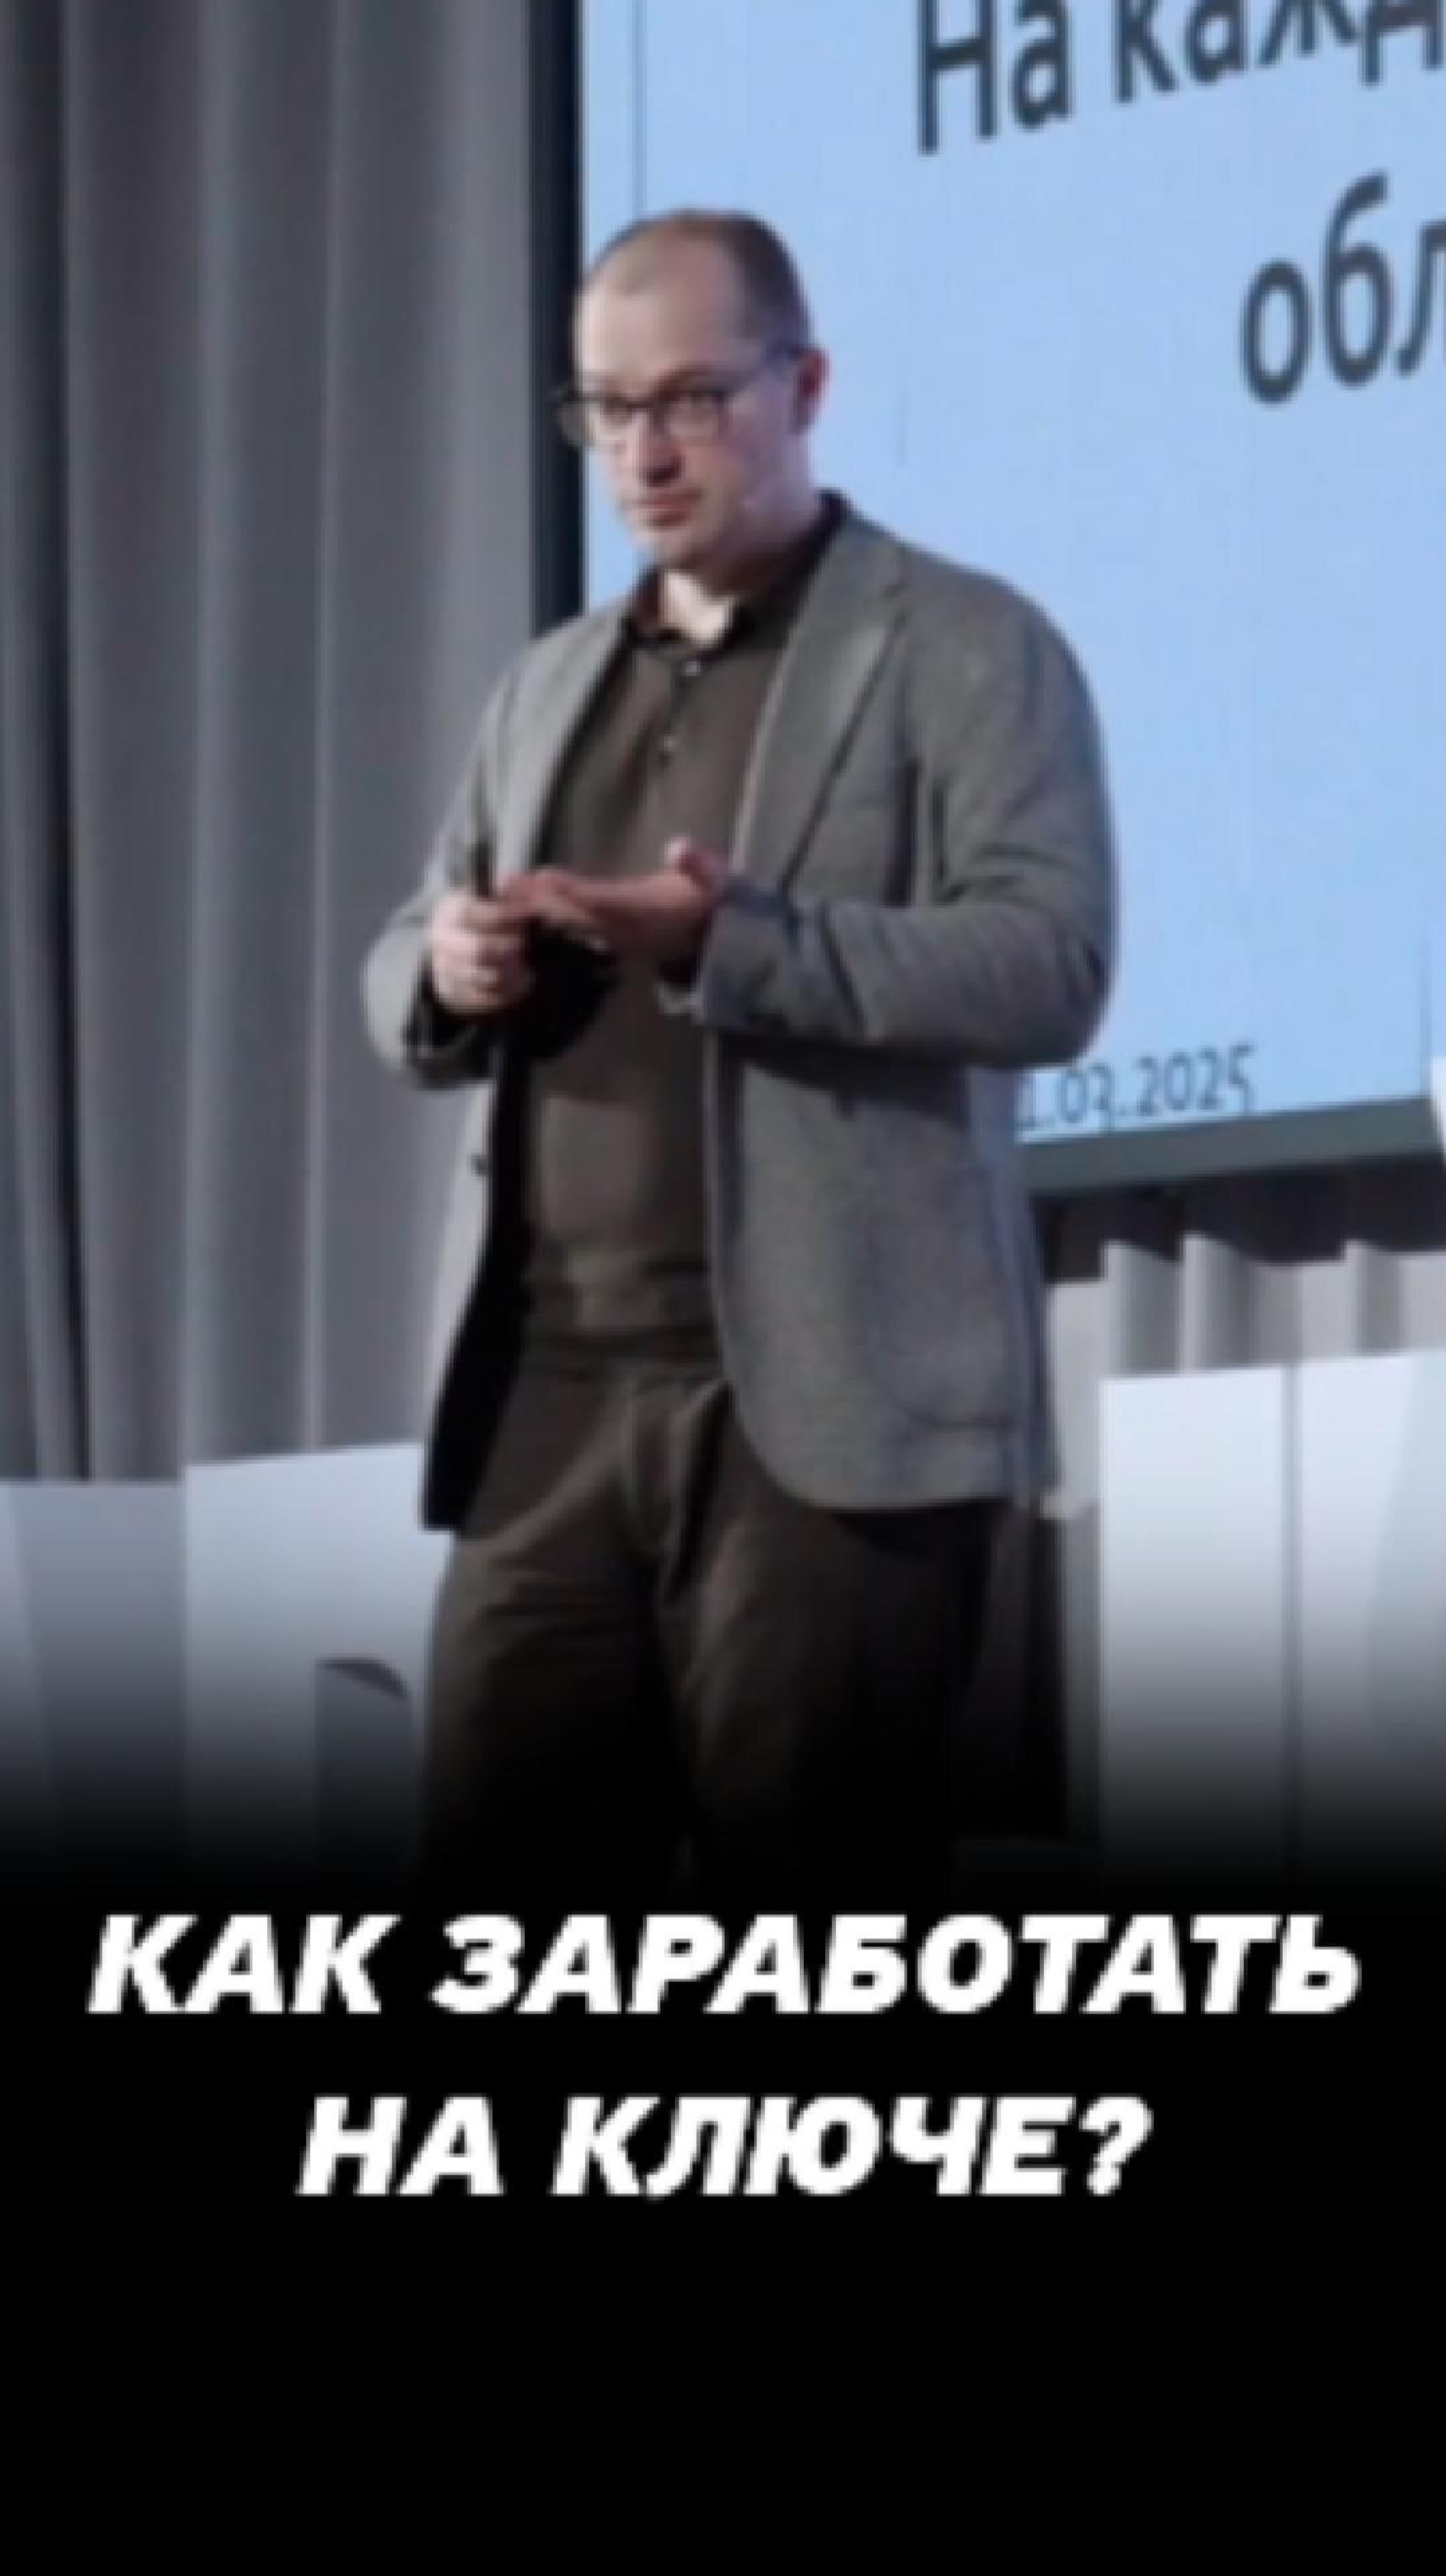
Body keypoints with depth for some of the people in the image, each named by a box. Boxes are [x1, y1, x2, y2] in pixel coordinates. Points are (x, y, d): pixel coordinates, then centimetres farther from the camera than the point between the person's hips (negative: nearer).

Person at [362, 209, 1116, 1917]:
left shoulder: (965, 650, 2)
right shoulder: (549, 684, 22)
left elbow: (1049, 967, -11)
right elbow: (411, 988, 23)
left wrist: (734, 944, -24)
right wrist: (447, 972, -3)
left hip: (825, 1403, -6)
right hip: (549, 1392, 6)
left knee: (814, 1927, -4)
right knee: (505, 1892, 2)